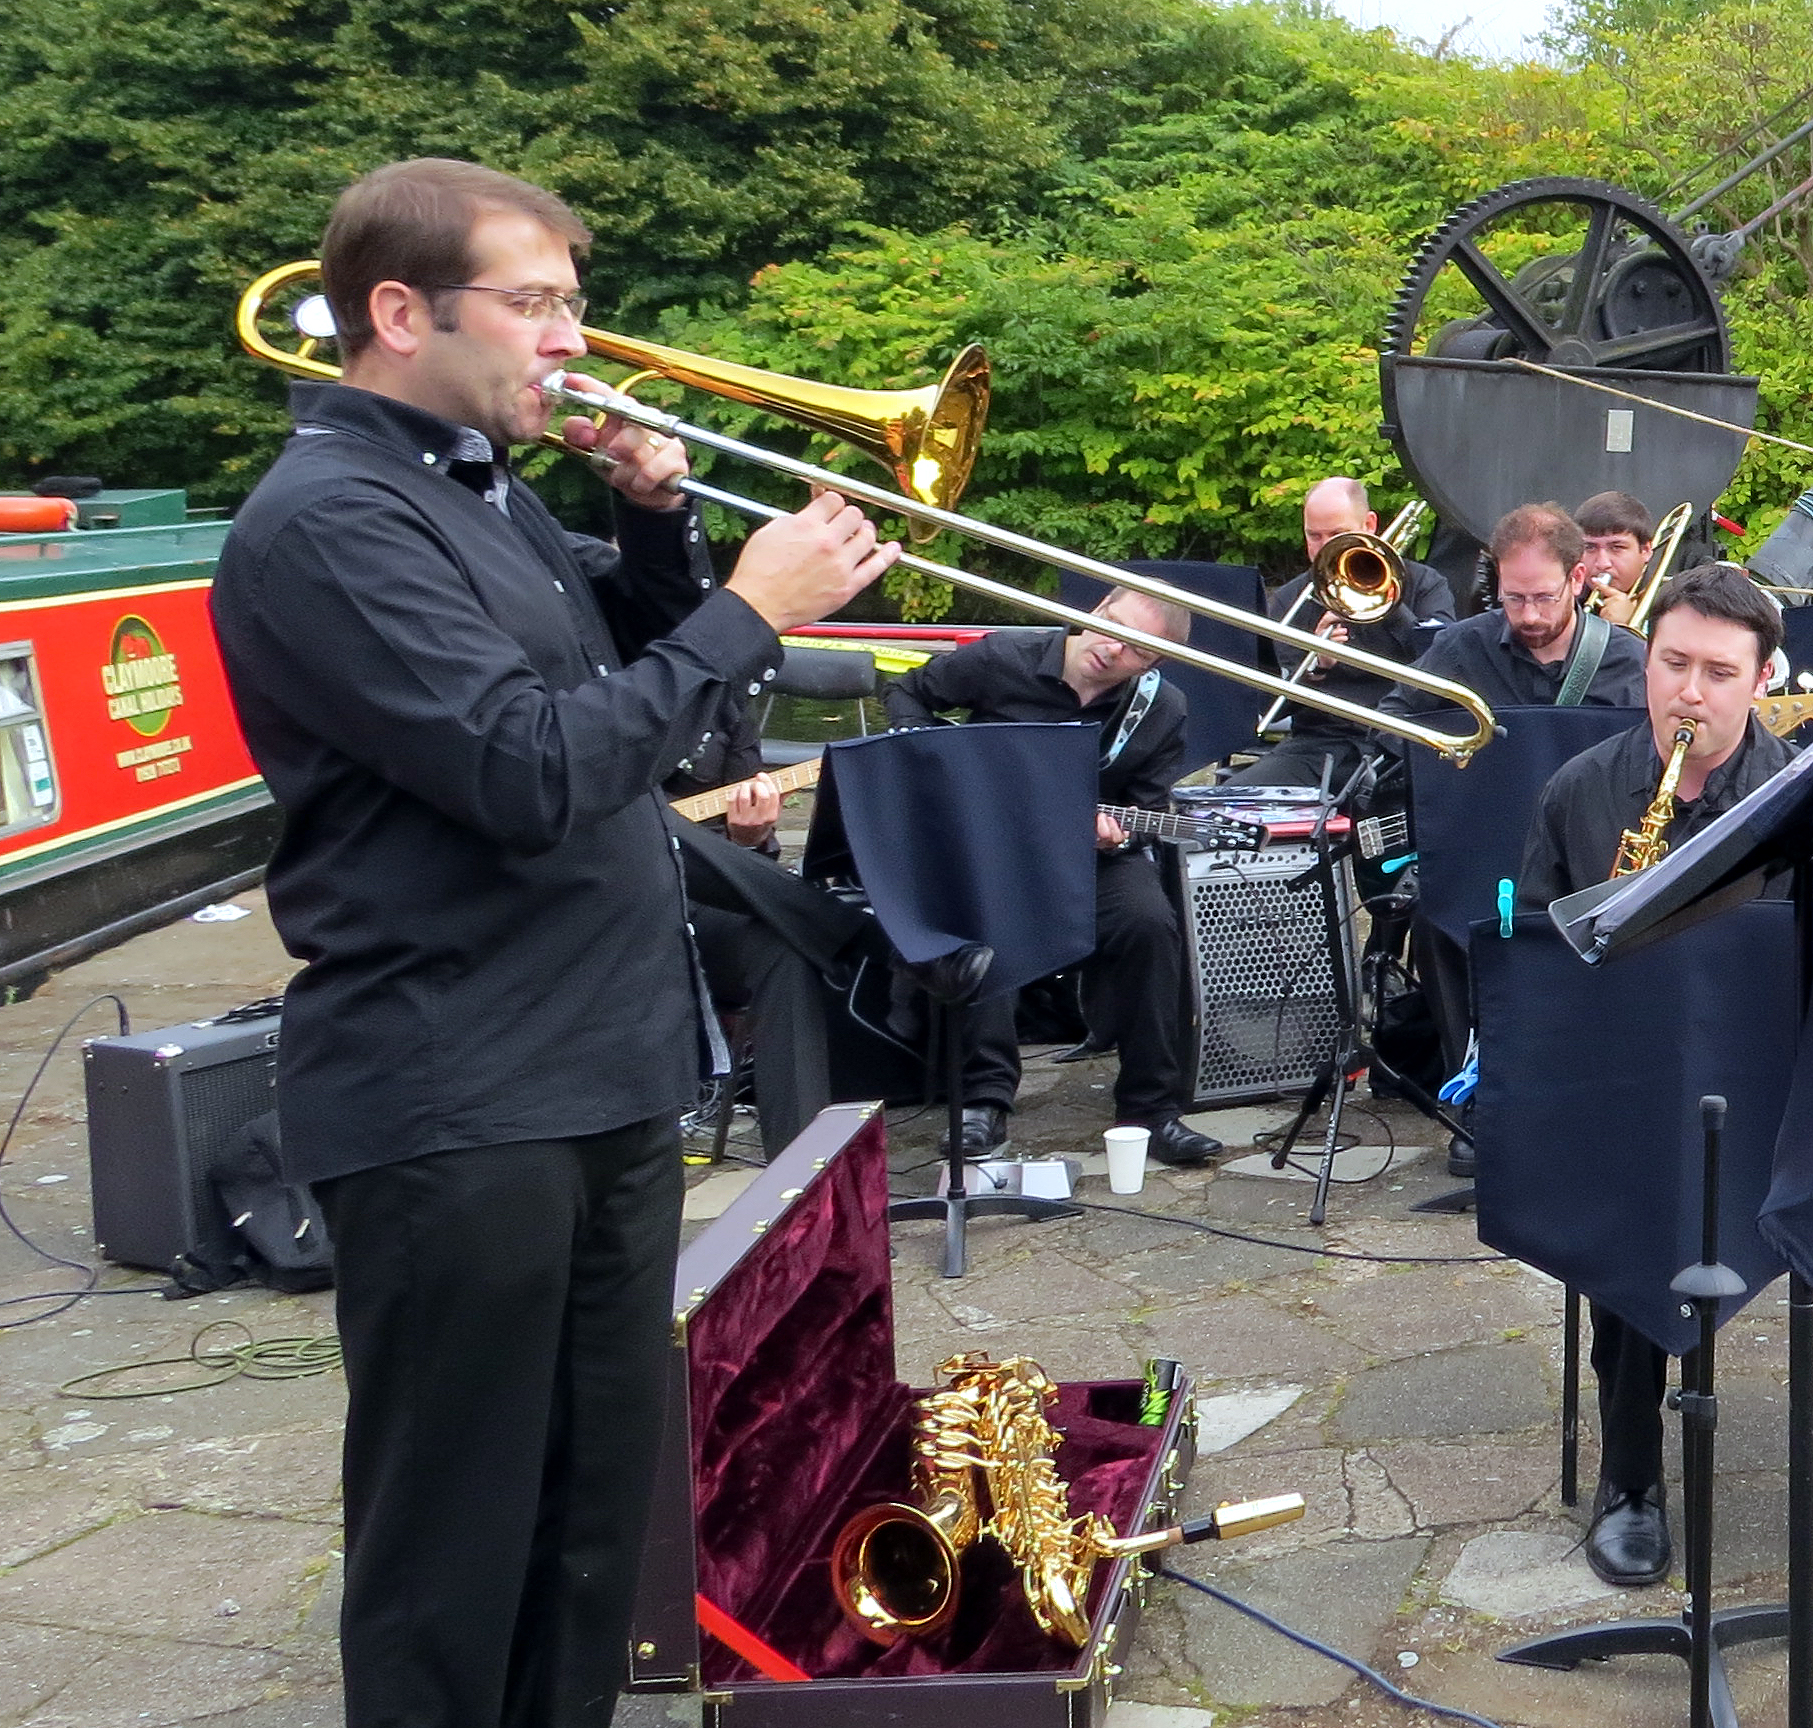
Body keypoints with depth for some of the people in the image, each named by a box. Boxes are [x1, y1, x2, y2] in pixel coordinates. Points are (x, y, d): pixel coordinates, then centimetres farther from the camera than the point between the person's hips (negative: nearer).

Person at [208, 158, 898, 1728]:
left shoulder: (491, 491, 13)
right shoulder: (327, 521, -16)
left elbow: (632, 686, 21)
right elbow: (533, 772, -25)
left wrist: (655, 522, 3)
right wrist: (749, 611, -18)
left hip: (611, 1079, 9)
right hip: (454, 1117, -9)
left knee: (602, 1495, 19)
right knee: (457, 1539, 3)